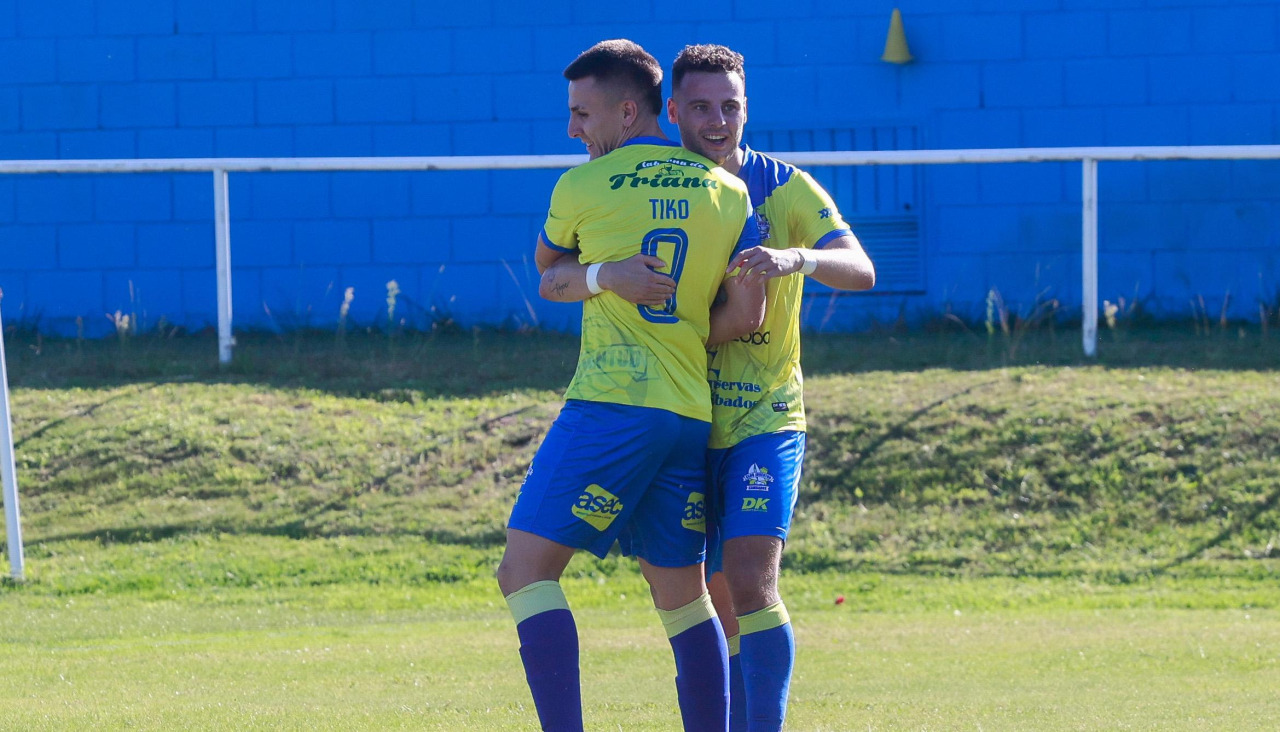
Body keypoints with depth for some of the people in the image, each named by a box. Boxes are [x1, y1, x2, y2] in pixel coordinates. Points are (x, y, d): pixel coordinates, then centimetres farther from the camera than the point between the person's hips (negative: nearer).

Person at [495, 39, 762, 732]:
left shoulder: (582, 187, -1)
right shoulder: (728, 191, 10)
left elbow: (546, 271, 17)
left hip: (611, 407, -6)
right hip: (692, 415, 6)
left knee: (526, 572, -5)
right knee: (683, 596, 13)